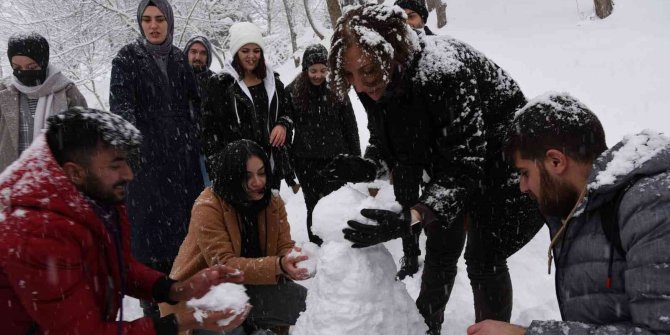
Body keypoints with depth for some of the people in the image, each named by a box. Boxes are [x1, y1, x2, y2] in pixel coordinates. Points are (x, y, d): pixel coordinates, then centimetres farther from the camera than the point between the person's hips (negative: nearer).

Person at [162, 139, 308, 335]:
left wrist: (293, 260, -34)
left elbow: (284, 246, -9)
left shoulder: (273, 203, -3)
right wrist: (278, 266, -40)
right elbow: (224, 265, -28)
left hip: (247, 287, 5)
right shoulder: (208, 207, -21)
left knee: (298, 298, -14)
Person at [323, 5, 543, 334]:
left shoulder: (446, 74, -40)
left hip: (499, 167, -6)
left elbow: (463, 170, -41)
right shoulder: (376, 84, -18)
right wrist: (366, 167, -27)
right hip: (448, 163, 7)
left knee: (483, 259, -6)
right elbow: (385, 142, -4)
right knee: (440, 249, 16)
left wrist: (409, 219, -53)